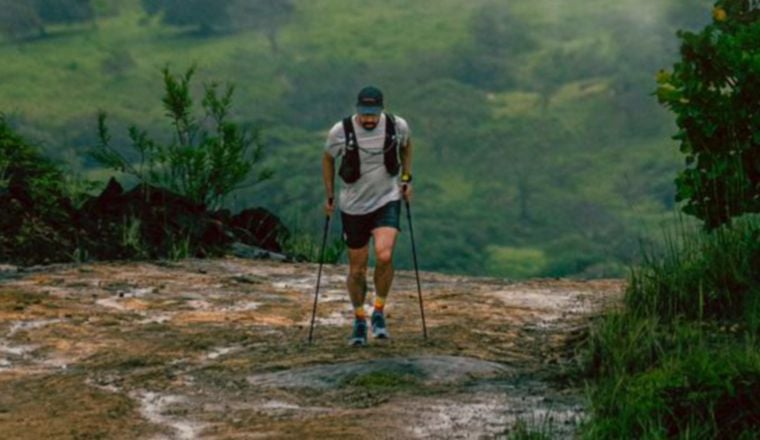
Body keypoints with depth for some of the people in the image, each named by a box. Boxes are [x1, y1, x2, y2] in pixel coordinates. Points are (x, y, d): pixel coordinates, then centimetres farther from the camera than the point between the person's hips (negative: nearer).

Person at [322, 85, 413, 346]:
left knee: (384, 256, -22)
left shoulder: (397, 126, -11)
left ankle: (379, 314, -2)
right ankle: (359, 320, 29)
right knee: (357, 269, 7)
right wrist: (330, 195, 5)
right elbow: (328, 159, 5)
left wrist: (406, 178, 7)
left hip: (387, 200, 0)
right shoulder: (341, 131, -15)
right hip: (353, 206, 0)